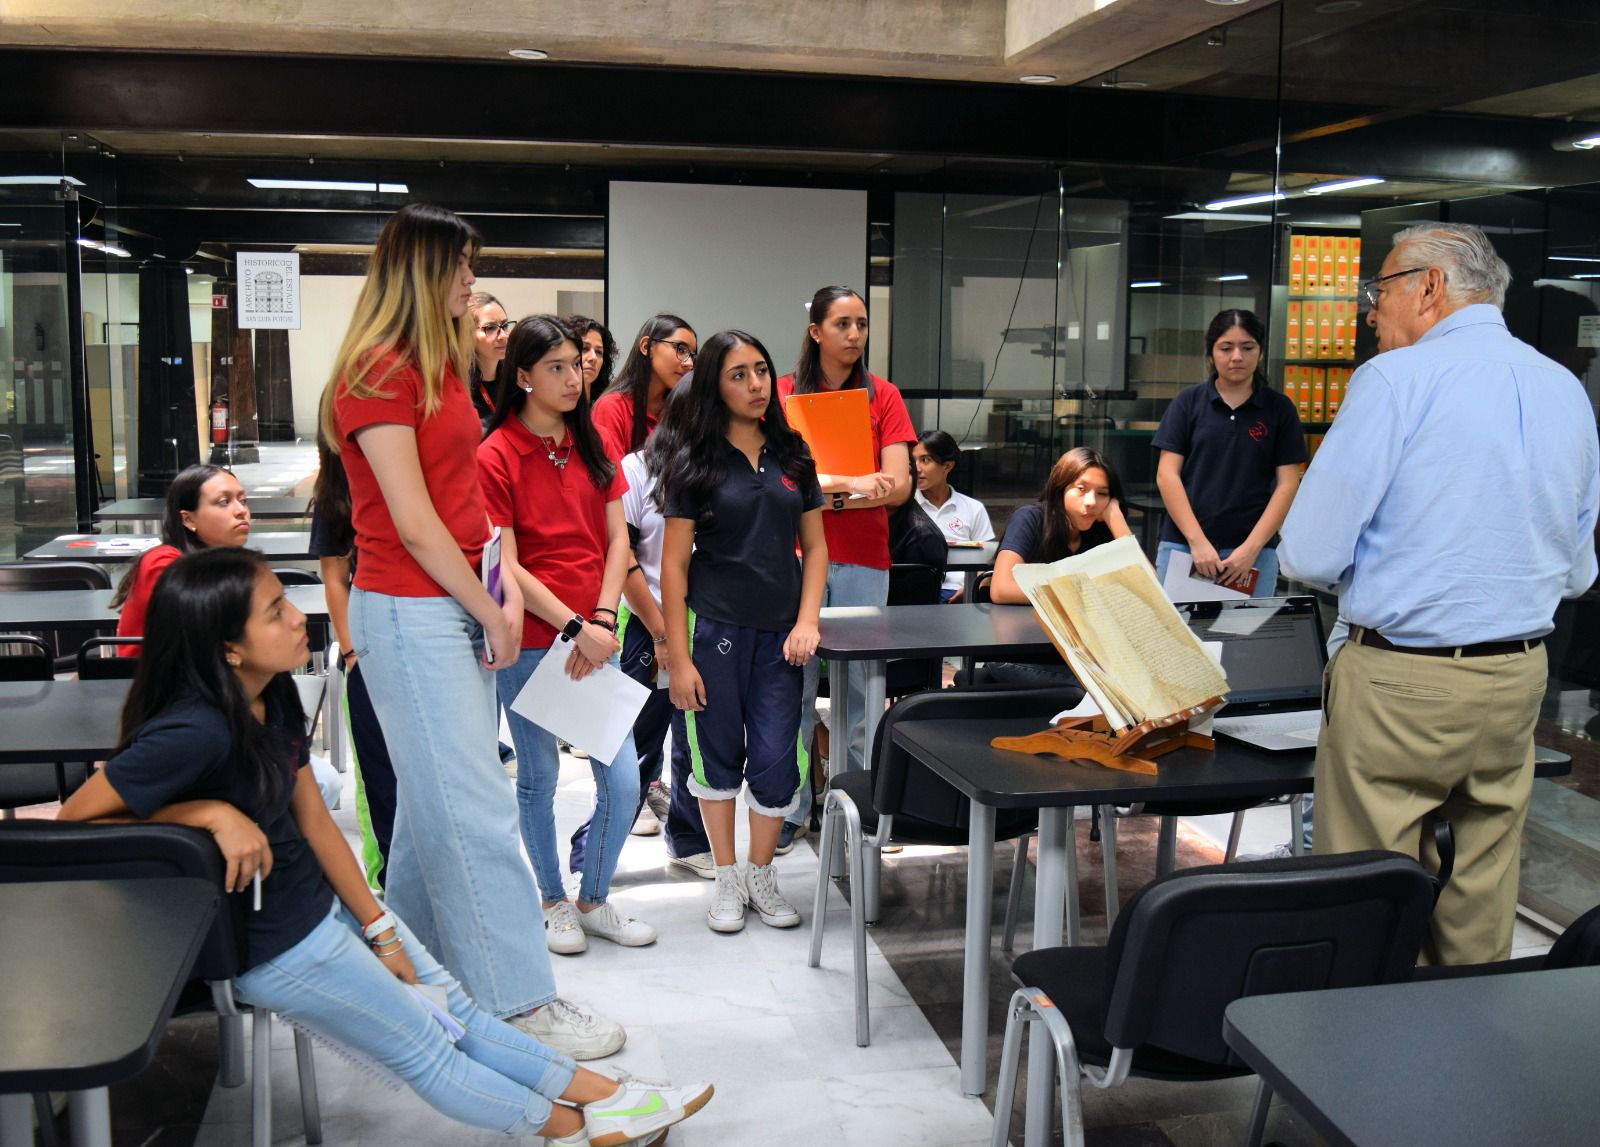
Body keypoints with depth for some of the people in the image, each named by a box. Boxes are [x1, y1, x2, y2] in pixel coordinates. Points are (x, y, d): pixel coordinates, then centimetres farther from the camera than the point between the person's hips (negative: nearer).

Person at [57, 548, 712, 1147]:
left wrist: (379, 927, 3)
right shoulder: (195, 732, -29)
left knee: (456, 1008, 13)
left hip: (325, 899, 8)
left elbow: (313, 819, 3)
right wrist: (210, 813, -29)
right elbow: (75, 817, -21)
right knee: (426, 1052, 6)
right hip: (277, 948, -8)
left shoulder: (276, 697, -3)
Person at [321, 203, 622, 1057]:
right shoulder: (378, 374, -13)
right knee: (476, 810, -7)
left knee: (436, 796, 15)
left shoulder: (438, 369, 15)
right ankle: (522, 1004, 0)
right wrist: (489, 611, -10)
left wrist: (506, 586, 2)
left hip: (459, 603, 9)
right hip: (409, 611, -9)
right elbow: (414, 522, -17)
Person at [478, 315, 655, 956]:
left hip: (594, 638, 5)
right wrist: (575, 627, -16)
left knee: (624, 780, 2)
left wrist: (603, 620, -6)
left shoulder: (591, 445, 10)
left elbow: (617, 539, 7)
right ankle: (554, 902, 29)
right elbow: (505, 565, -11)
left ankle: (594, 901, 23)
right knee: (539, 780, 9)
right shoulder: (496, 455, -7)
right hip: (530, 643, -4)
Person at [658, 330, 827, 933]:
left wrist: (807, 621, -2)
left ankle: (762, 874, 22)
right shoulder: (695, 463, -3)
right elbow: (674, 565, -4)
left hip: (779, 632, 3)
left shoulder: (792, 456, 8)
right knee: (719, 753, 9)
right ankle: (727, 878, 26)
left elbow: (815, 546, 12)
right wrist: (678, 658, -9)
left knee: (777, 759, 0)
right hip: (715, 629, -2)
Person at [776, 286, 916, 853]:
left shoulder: (883, 396, 5)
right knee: (794, 685, 2)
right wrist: (855, 485, -17)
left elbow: (899, 485, -3)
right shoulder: (783, 393, 5)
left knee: (859, 688, 4)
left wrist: (825, 491, -13)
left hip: (863, 558, 0)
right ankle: (789, 810, 14)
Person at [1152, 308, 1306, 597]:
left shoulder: (1279, 408, 6)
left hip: (1254, 550, 0)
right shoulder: (1188, 403, 5)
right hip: (1183, 545, 0)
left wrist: (1251, 548, -8)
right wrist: (1197, 541, -10)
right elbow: (1167, 475, 0)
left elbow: (1287, 484, 3)